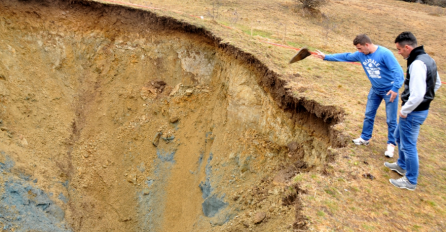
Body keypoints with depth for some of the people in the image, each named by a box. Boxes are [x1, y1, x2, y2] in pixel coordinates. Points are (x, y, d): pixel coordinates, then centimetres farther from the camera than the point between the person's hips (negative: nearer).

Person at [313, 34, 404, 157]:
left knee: (391, 120, 0)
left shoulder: (384, 54, -25)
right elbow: (345, 57, 8)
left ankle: (391, 144, 14)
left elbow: (398, 70, -26)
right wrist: (326, 57, 10)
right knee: (368, 115, 14)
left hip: (389, 90, -6)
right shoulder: (361, 54, -5)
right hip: (375, 89, 6)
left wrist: (395, 88, -33)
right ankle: (365, 138, 30)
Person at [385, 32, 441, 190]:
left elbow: (417, 95, -30)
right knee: (399, 136, 27)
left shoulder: (417, 64, -26)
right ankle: (402, 166, 45)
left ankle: (411, 181, 17)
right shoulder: (428, 59, 6)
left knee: (408, 145, 3)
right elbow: (437, 83, 19)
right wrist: (426, 98, 18)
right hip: (423, 108, 10)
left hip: (414, 112, -10)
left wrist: (404, 111, -17)